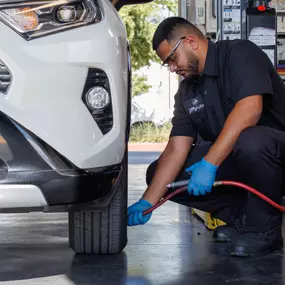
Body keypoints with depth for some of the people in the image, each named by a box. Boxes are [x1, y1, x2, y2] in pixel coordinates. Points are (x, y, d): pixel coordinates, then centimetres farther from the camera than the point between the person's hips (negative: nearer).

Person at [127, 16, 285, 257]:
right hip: (231, 164, 8)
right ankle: (239, 216, 2)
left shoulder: (240, 53, -13)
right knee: (158, 173, -1)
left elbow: (250, 108, -30)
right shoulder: (187, 91, 8)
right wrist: (148, 202, -9)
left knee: (249, 141, -41)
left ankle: (264, 229, -17)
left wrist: (209, 163, -34)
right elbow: (176, 149, 2)